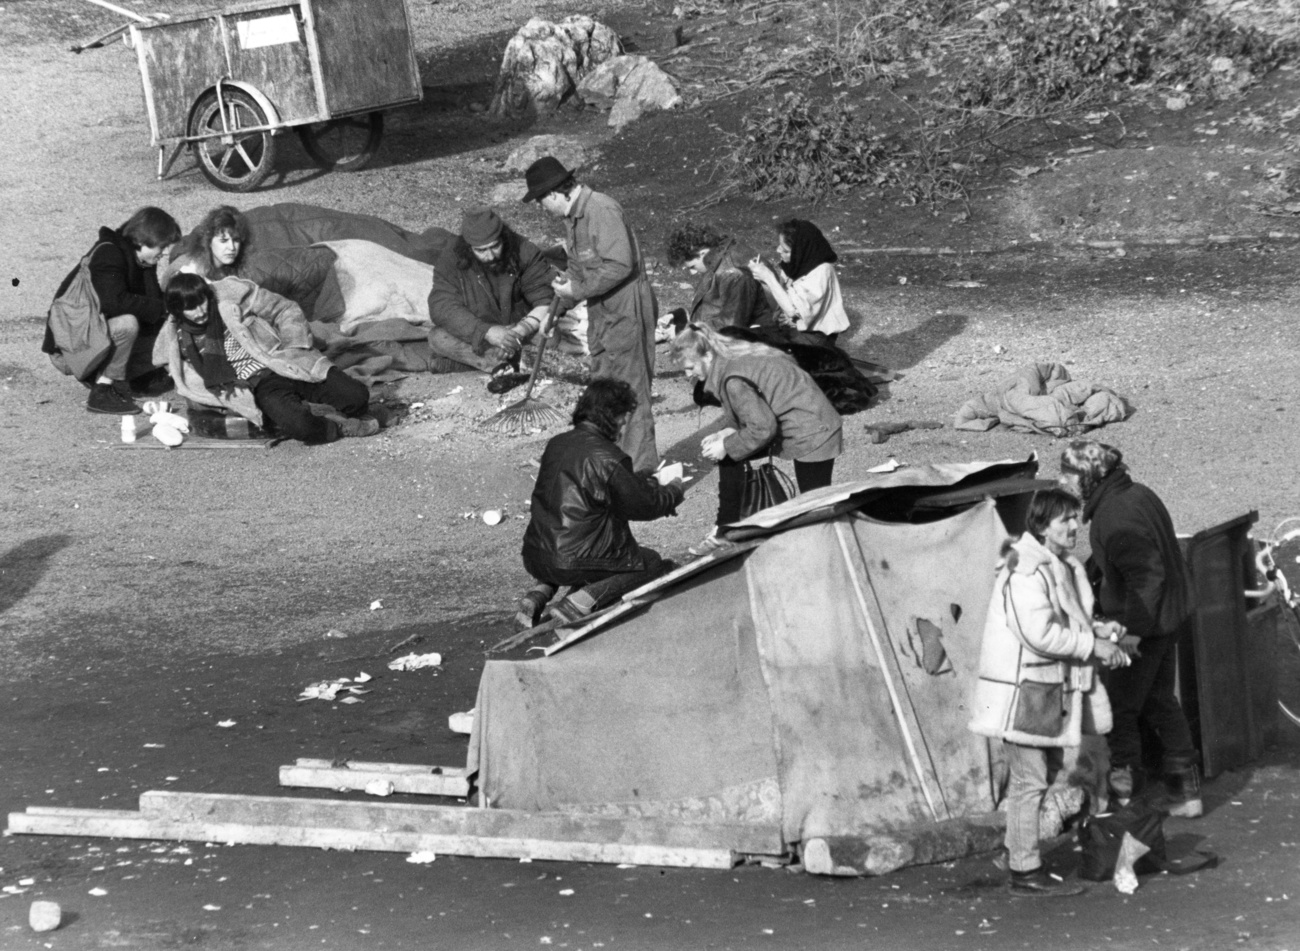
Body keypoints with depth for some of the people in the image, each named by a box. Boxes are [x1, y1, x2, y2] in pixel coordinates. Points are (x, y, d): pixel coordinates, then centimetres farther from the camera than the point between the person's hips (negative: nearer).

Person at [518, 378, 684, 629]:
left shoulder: (557, 444, 4)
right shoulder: (606, 458, -19)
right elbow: (642, 506, -8)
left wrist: (648, 480, 20)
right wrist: (674, 492, 11)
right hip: (573, 565, -8)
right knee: (651, 563, 11)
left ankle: (540, 591, 12)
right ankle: (579, 603, -9)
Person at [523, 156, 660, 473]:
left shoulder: (602, 211, -20)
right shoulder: (572, 216, 11)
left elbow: (619, 265, -27)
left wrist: (578, 290, -19)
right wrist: (557, 306, 7)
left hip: (626, 313, -10)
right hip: (602, 314, 10)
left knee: (629, 389, -5)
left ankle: (639, 465, 0)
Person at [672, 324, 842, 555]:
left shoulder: (733, 379, -27)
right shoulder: (733, 357, 2)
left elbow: (762, 427, -26)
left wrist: (727, 446, -15)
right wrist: (727, 432, -2)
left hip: (812, 433, -10)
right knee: (728, 454, 10)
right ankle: (725, 529, 17)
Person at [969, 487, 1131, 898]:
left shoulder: (1064, 567, 13)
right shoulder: (1025, 570, -19)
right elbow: (1040, 634, -25)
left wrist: (1099, 629, 5)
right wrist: (1094, 645, -18)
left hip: (1050, 686, 10)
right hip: (1023, 689, -10)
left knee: (1046, 772, 16)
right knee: (1030, 779, -6)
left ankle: (1019, 852, 26)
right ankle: (1025, 871, -1)